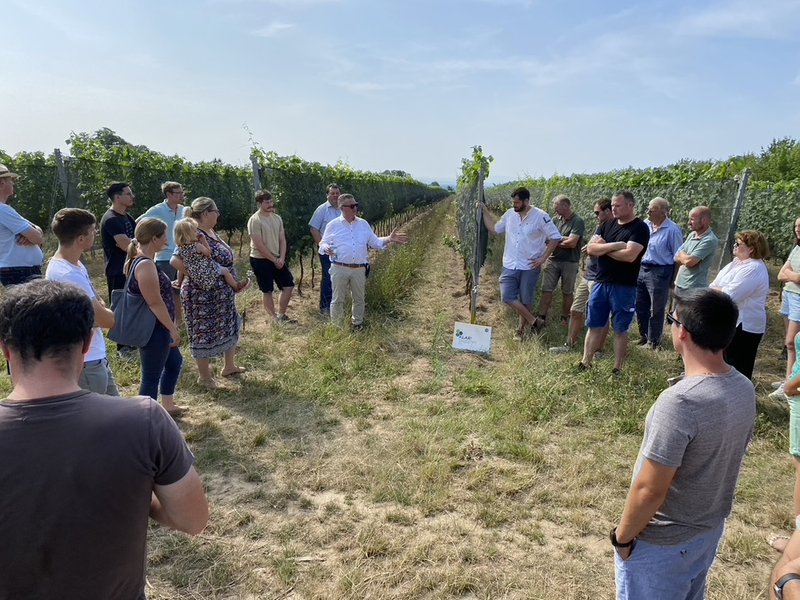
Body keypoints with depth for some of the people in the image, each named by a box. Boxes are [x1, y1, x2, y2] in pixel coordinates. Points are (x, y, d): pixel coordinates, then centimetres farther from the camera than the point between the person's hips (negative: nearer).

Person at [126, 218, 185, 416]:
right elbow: (156, 303, -24)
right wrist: (173, 330, -18)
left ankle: (167, 406, 39)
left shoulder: (139, 260, 7)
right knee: (151, 376, 2)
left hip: (157, 328, 11)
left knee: (175, 362, 25)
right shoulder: (146, 265, -24)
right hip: (153, 330, -11)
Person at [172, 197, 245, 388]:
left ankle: (229, 366, 36)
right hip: (202, 295, -10)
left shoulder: (211, 232, 6)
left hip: (222, 294, 10)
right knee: (204, 333, 5)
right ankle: (204, 376, 21)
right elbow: (176, 261, -34)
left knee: (229, 327, 20)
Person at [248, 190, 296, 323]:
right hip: (261, 260, -7)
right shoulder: (255, 220, -15)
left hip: (278, 259, 7)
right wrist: (274, 260, -14)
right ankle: (274, 319, 15)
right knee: (267, 291, 3)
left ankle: (281, 315, 20)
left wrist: (281, 258, -7)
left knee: (288, 286, 6)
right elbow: (259, 245, -18)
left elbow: (282, 240, 6)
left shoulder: (277, 218, 6)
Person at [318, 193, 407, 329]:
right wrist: (327, 249, -19)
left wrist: (389, 239, -5)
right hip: (339, 268, -3)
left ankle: (358, 325, 29)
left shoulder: (363, 224, 8)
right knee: (338, 300, 4)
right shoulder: (333, 225, 0)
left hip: (359, 269, 3)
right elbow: (323, 243, 5)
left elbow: (375, 242, 11)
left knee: (359, 299, 13)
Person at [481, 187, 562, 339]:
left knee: (525, 300, 6)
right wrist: (485, 211, 8)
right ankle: (534, 321, 9)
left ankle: (521, 329, 24)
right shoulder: (509, 214, 3)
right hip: (510, 265, 4)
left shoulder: (540, 216, -11)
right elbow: (494, 229, 14)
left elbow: (555, 237, -7)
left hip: (530, 267, -4)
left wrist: (544, 258, -11)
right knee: (507, 296, -4)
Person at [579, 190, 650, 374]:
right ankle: (585, 363, 19)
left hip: (624, 287, -5)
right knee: (594, 326, 11)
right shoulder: (606, 225, 10)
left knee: (620, 329, 6)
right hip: (600, 283, 5)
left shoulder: (639, 228, -8)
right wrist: (614, 245, -17)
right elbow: (590, 248, -2)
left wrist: (603, 249, -8)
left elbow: (629, 255, -22)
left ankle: (617, 369, 16)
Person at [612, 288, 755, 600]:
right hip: (710, 528, 7)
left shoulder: (680, 402, -34)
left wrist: (622, 536, -12)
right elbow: (726, 457, 6)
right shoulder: (744, 389, -8)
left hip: (662, 541, -7)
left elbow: (650, 491, -28)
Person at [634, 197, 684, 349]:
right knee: (640, 307, 16)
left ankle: (653, 342, 19)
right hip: (641, 269, 6)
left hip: (659, 272, -6)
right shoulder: (645, 224, 3)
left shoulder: (672, 230, -14)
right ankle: (644, 337, 33)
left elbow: (678, 257, -10)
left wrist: (674, 280, -9)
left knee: (656, 310, 5)